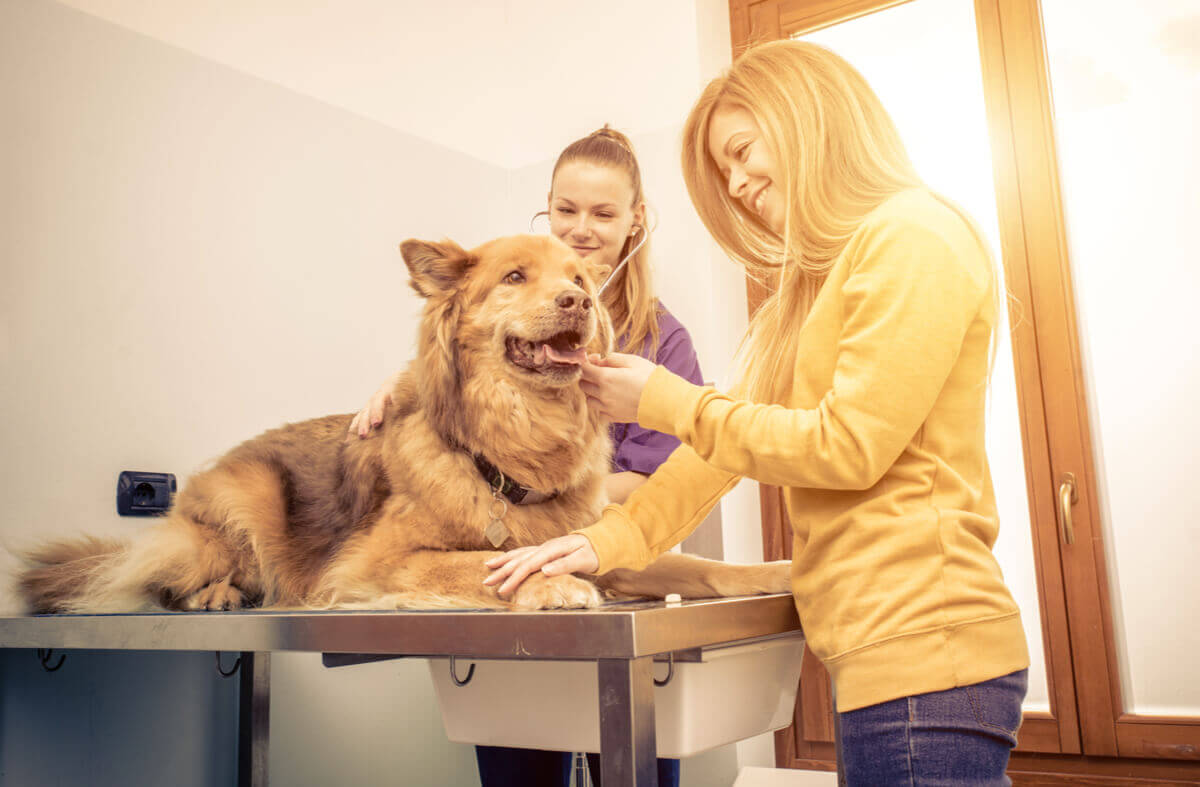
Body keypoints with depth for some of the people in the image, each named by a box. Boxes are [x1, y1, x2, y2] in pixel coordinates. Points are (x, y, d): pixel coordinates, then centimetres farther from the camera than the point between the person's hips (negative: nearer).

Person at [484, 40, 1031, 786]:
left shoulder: (914, 237, -8)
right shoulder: (813, 284, 20)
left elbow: (850, 445, -15)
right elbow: (732, 433, 13)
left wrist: (670, 403, -7)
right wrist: (610, 540, 3)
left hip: (922, 648, -8)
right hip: (879, 645, 8)